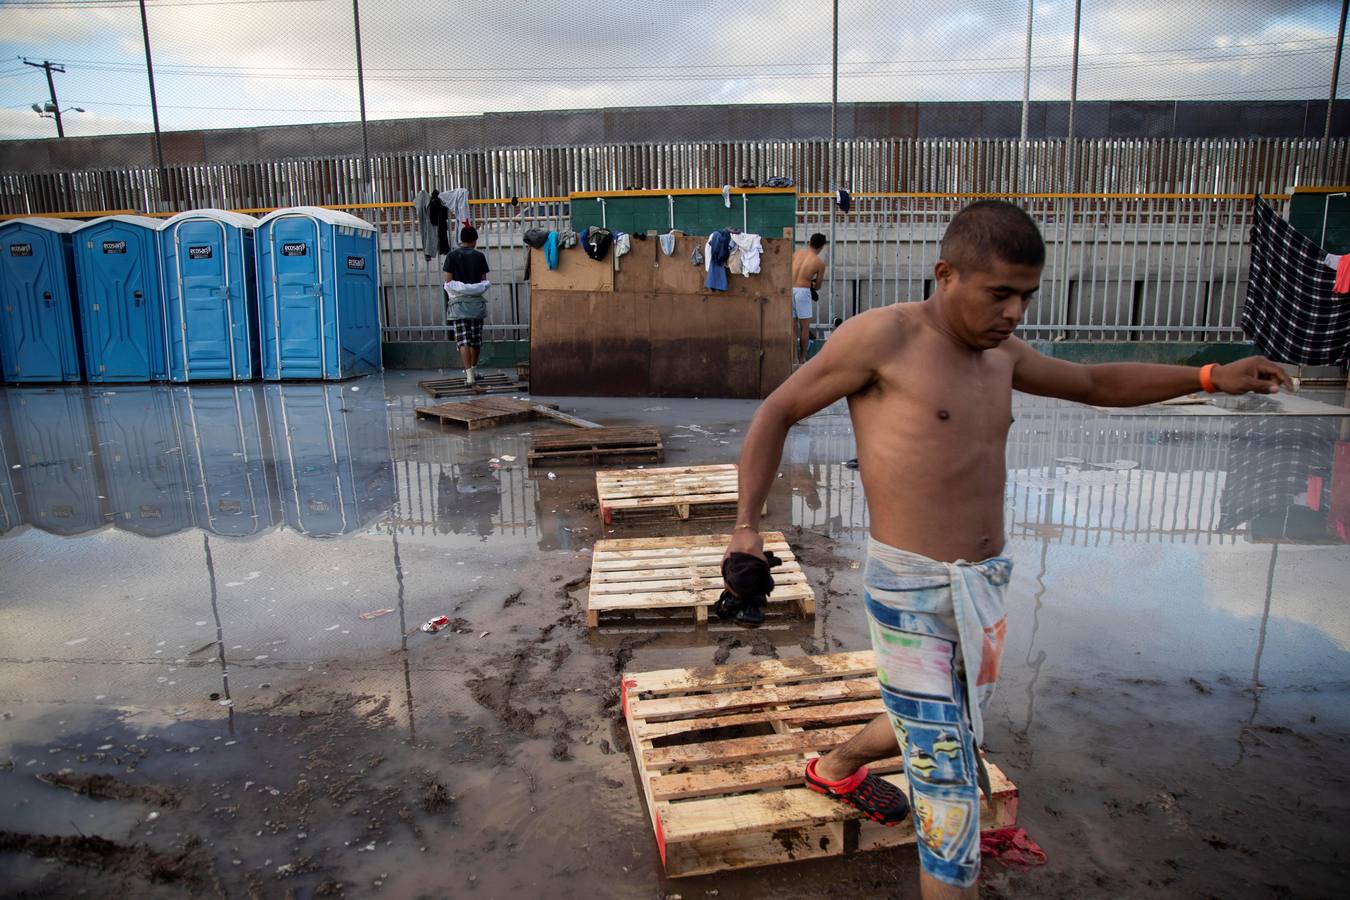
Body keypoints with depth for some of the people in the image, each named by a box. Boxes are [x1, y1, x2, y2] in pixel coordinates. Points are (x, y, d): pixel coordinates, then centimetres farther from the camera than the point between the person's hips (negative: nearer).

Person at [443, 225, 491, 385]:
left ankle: (469, 374, -16)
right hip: (476, 301, 2)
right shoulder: (479, 256, 1)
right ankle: (473, 370, 28)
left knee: (463, 340, -5)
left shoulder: (452, 255, -1)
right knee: (476, 338, 14)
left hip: (458, 302, -2)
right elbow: (484, 281, 2)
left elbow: (448, 281, -4)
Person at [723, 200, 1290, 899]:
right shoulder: (884, 336, -11)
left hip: (985, 589, 8)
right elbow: (776, 412, -5)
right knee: (949, 788, -5)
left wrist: (1210, 377, 13)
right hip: (909, 594, -8)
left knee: (940, 732, 26)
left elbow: (1097, 384, 25)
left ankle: (834, 770, 52)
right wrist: (746, 525, -11)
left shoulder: (999, 353, 10)